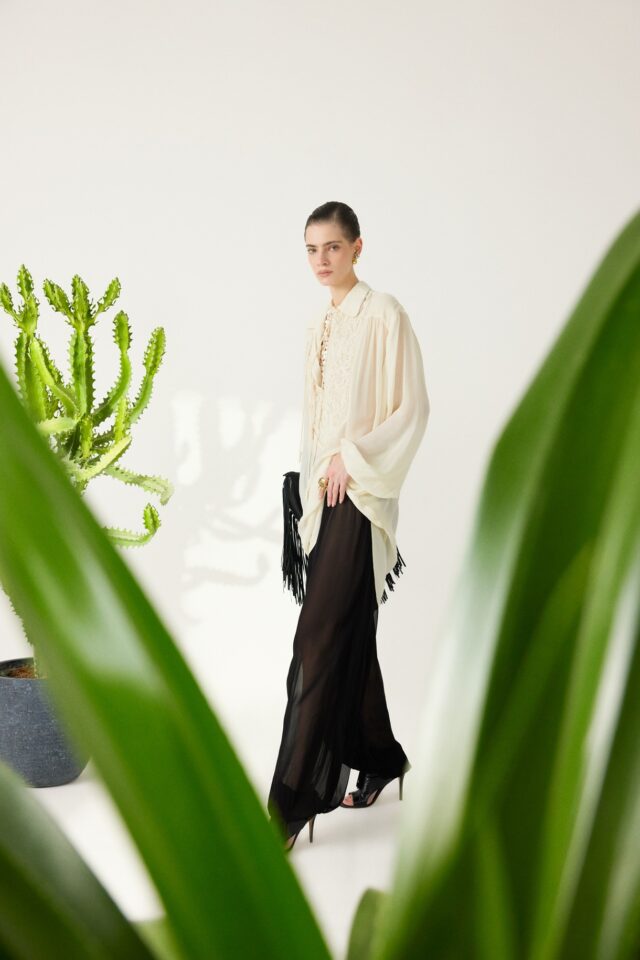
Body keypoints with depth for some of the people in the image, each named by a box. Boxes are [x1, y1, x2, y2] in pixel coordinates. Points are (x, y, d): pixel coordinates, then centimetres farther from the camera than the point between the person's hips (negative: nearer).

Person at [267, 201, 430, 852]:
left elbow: (411, 408, -10)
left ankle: (292, 803, -7)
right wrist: (311, 494, 16)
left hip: (360, 494, -8)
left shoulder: (383, 314, -7)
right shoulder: (320, 326, 15)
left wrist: (352, 458, -15)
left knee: (320, 640, -11)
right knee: (350, 637, 14)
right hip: (323, 496, 8)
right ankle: (380, 756, 30)